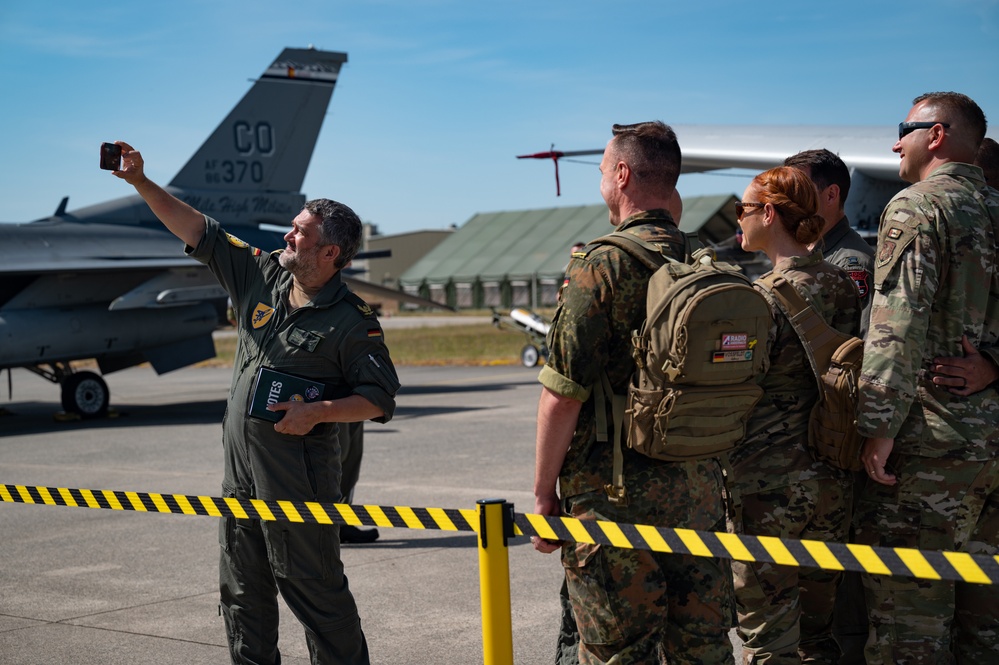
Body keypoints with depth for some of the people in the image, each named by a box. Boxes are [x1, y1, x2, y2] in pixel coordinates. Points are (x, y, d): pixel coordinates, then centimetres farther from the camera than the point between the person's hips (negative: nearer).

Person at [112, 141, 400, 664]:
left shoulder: (352, 321, -11)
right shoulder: (261, 278, 6)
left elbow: (380, 397, -10)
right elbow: (199, 233, 9)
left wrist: (319, 412, -22)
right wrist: (141, 183, 4)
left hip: (298, 476, -7)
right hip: (240, 469, 7)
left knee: (314, 591, -2)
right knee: (242, 592, 15)